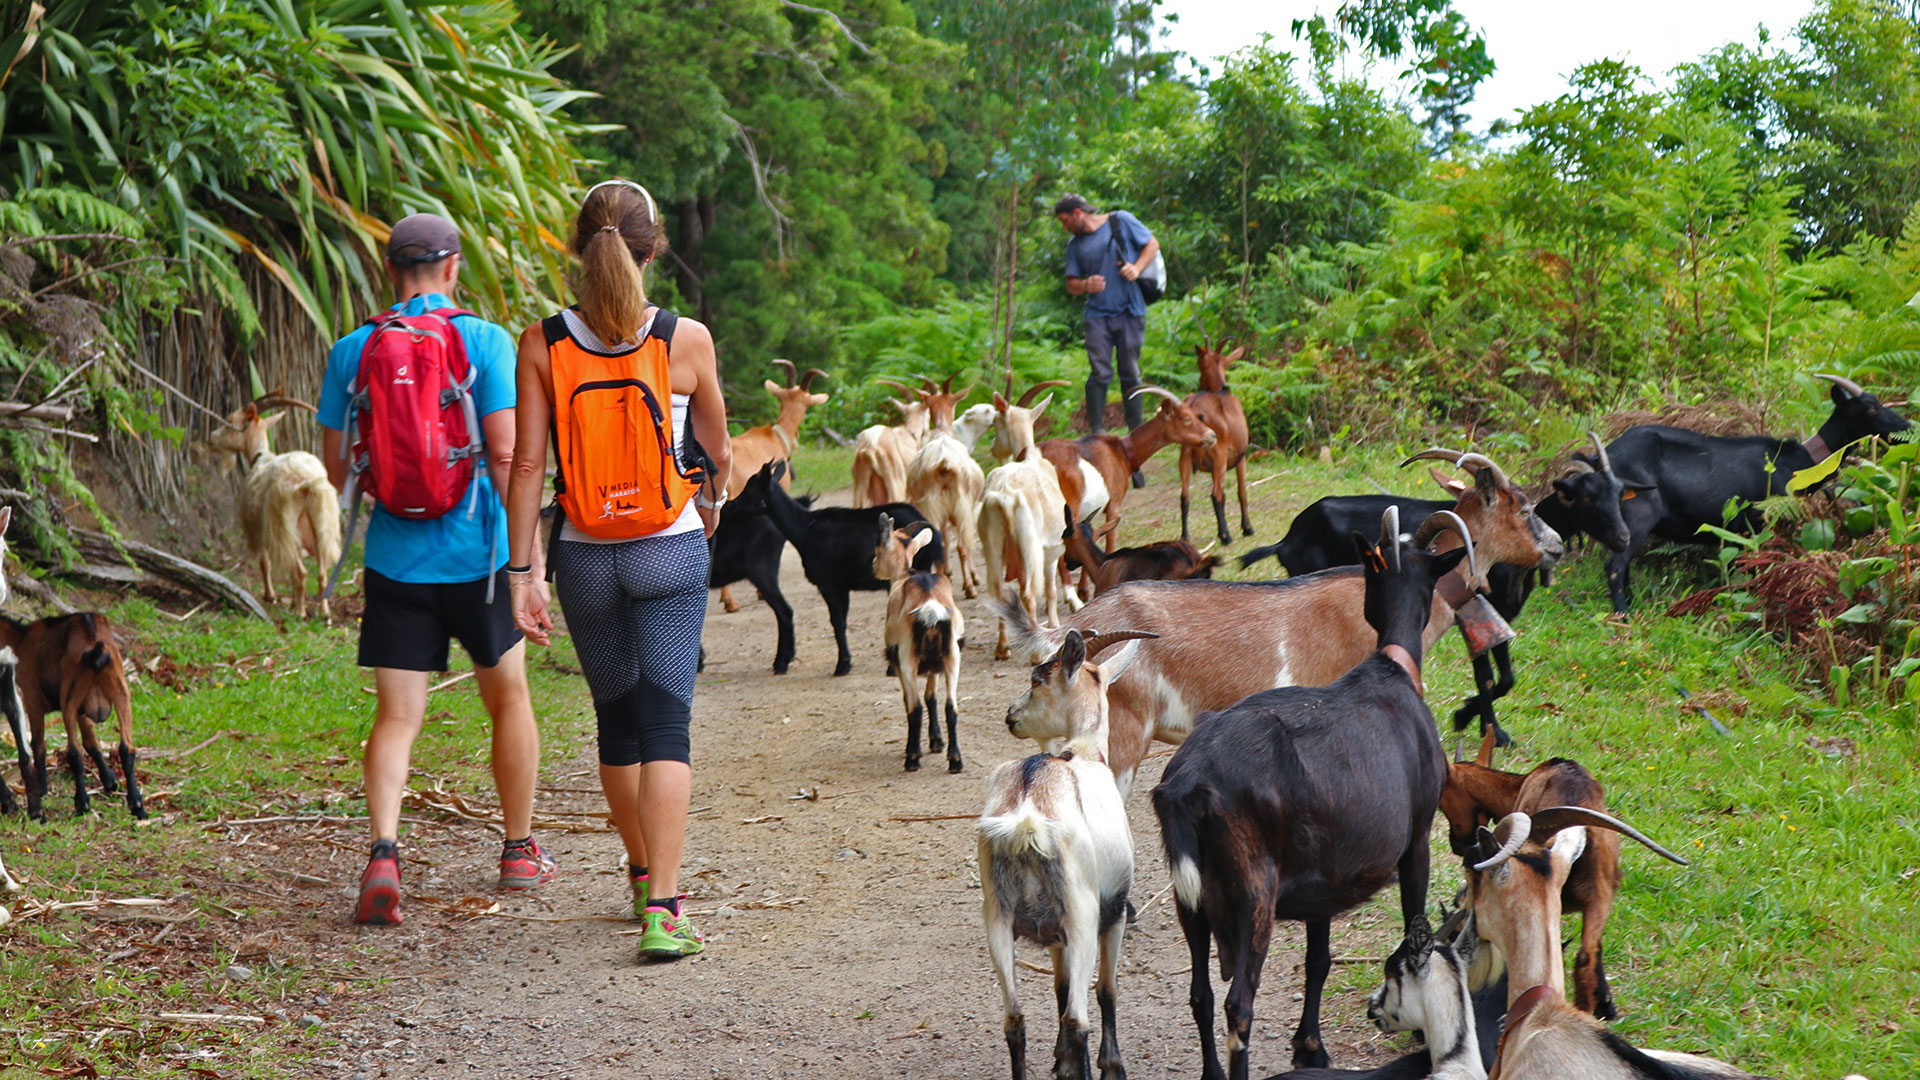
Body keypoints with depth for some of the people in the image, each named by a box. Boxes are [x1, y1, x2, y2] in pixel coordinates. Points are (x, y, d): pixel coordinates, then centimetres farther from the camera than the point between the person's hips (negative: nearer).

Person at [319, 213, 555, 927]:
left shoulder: (350, 351, 2)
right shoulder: (486, 340, -6)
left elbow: (337, 470, 6)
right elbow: (506, 453, -14)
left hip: (394, 557, 1)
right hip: (475, 552, -1)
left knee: (396, 718, 2)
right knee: (508, 698, 18)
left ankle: (383, 852, -20)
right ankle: (520, 852, 28)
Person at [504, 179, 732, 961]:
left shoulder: (543, 344, -6)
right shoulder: (685, 340, -8)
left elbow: (527, 464, -6)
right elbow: (717, 450, 7)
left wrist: (521, 573, 0)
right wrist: (711, 499, 28)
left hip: (585, 558, 2)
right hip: (671, 552, -2)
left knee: (617, 721, 18)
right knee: (665, 723, -3)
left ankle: (644, 878, 35)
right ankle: (661, 909, -14)